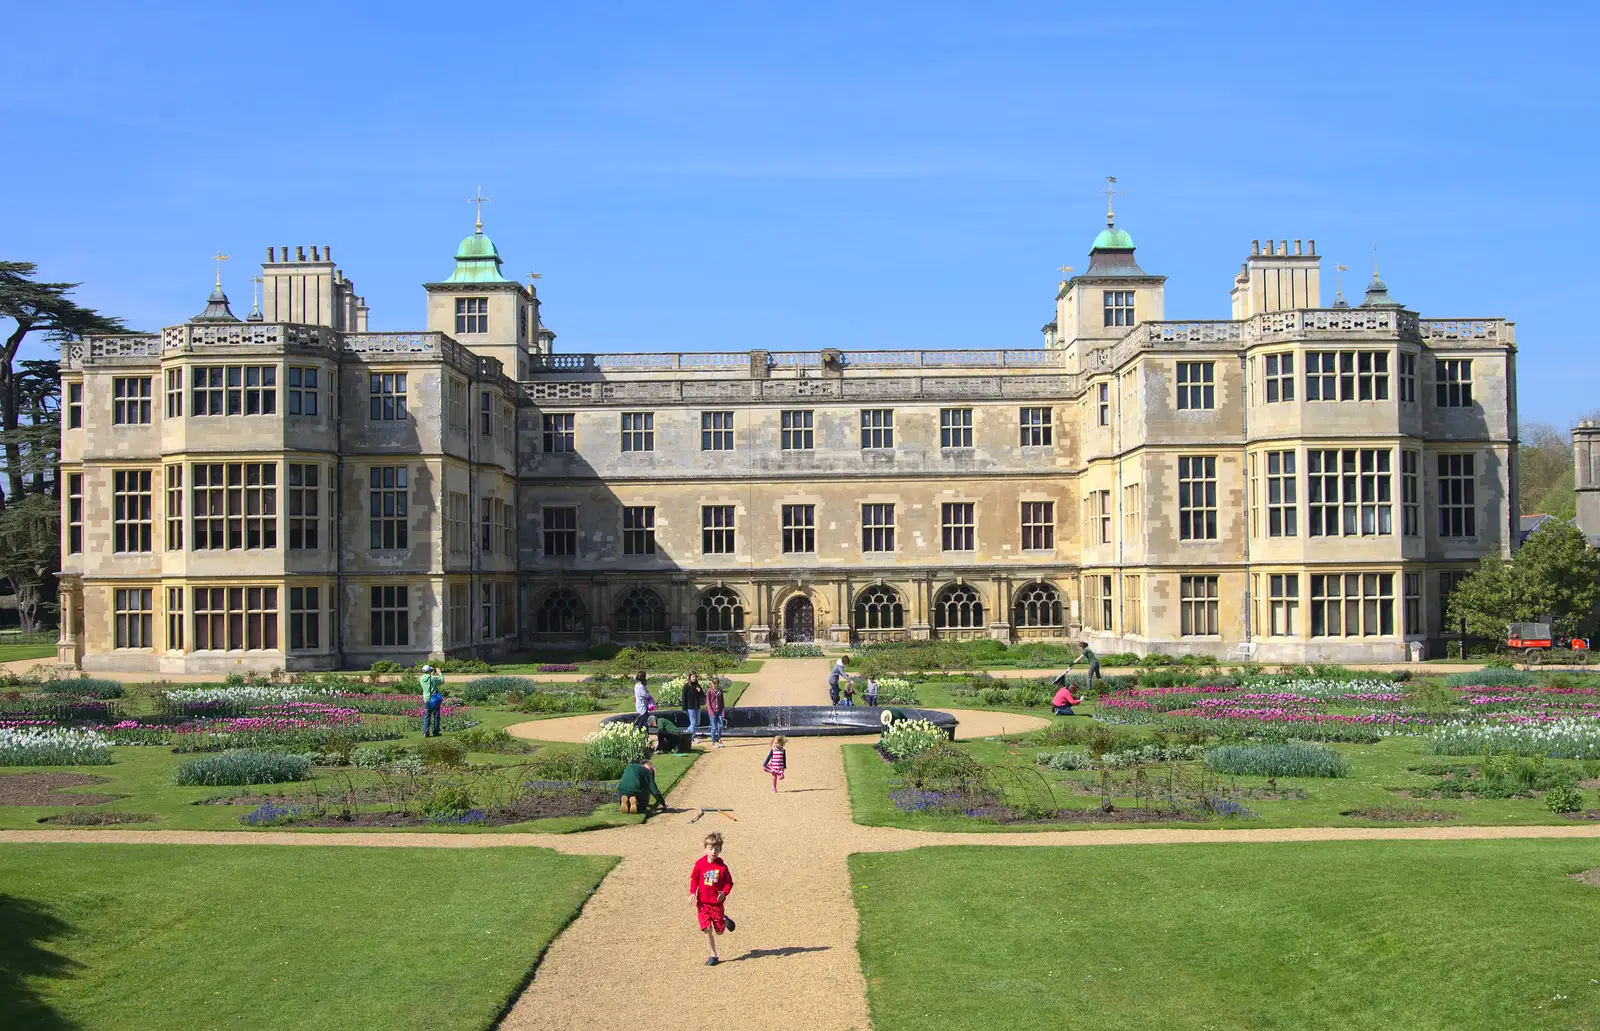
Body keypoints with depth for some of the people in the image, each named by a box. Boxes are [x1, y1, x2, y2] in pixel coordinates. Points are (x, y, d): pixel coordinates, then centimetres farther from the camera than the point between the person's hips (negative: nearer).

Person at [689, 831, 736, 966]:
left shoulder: (722, 867, -10)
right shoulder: (700, 864, -7)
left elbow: (729, 882, -1)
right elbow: (694, 879, 6)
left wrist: (724, 893, -20)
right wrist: (692, 893, -7)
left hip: (717, 903, 0)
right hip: (702, 903, 0)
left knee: (719, 931, 7)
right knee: (707, 929, -9)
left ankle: (724, 919, 41)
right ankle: (713, 955, 6)